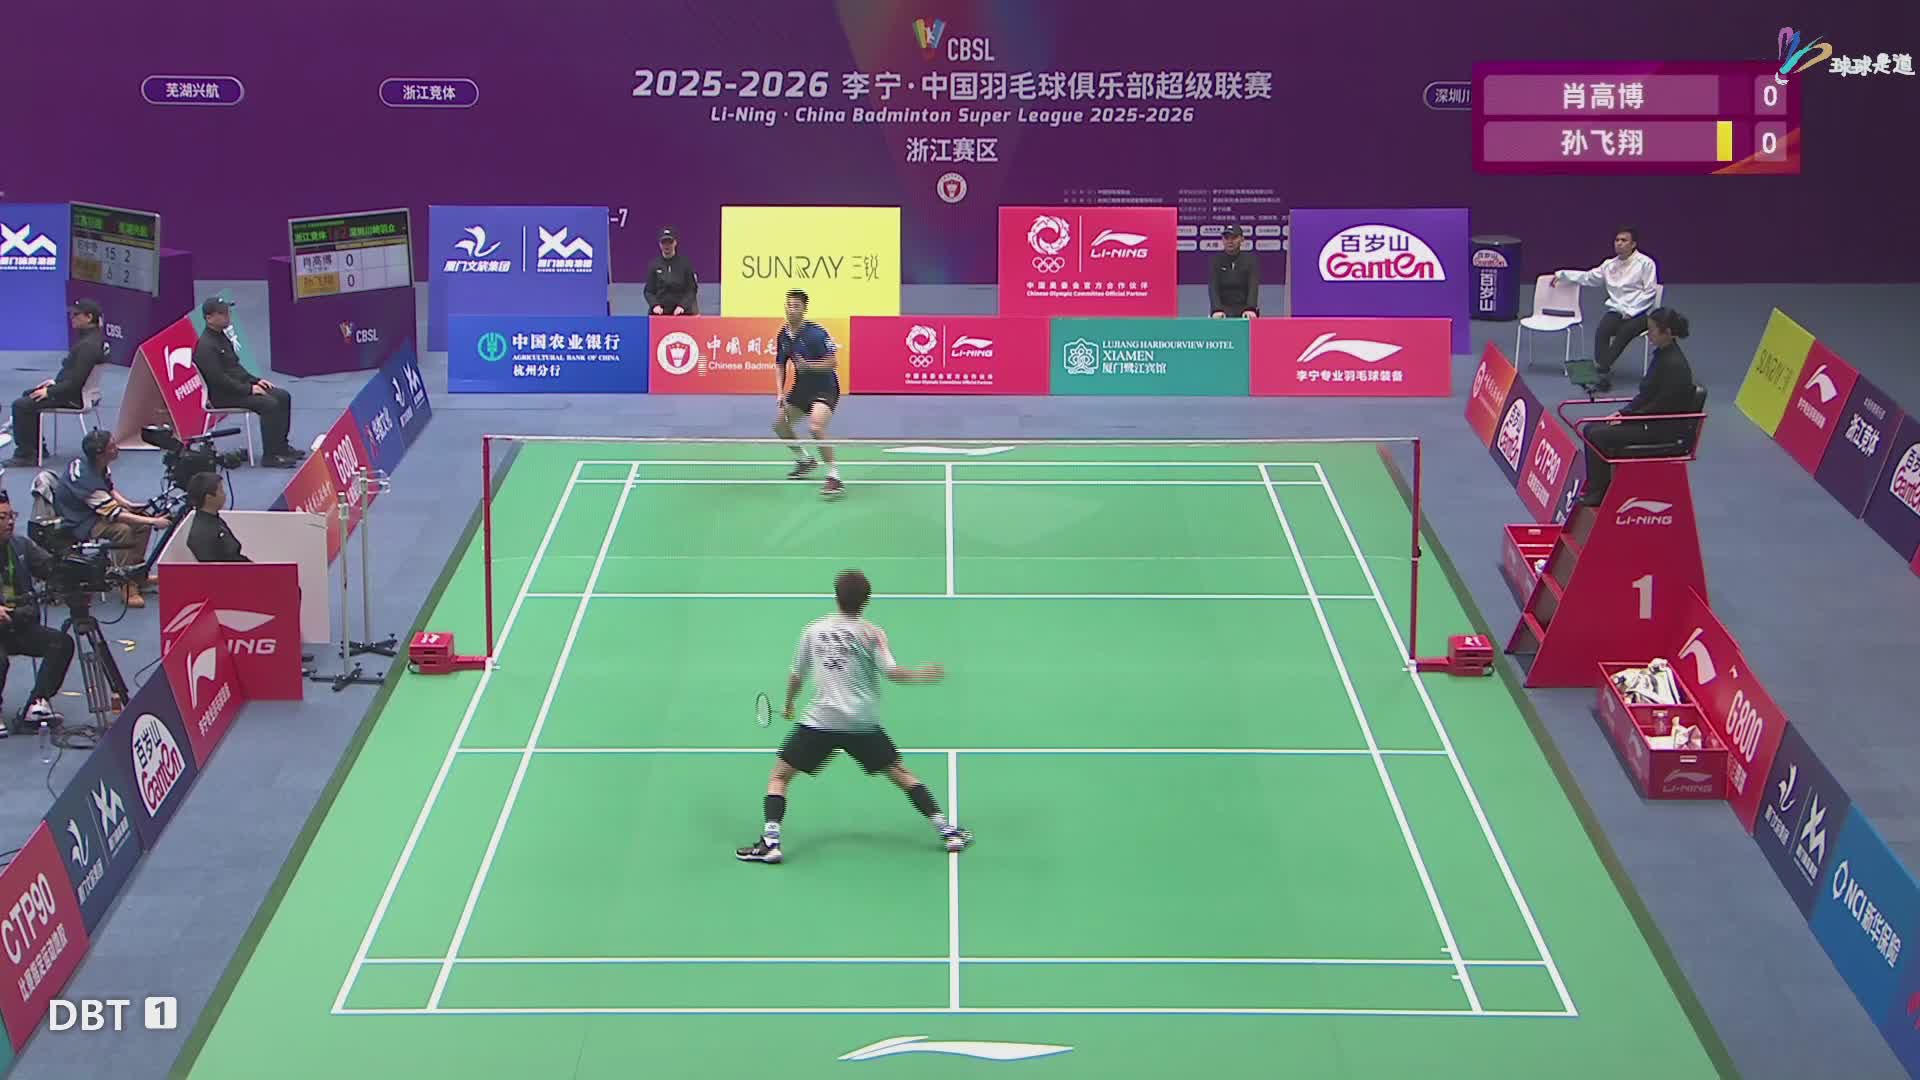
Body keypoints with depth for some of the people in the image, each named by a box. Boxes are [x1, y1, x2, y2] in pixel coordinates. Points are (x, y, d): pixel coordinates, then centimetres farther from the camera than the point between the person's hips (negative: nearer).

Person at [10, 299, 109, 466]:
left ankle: (26, 455, -2)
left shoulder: (88, 345, -26)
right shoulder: (96, 337, 6)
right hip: (74, 390, 11)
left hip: (73, 397, -11)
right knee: (28, 394, 23)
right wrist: (55, 381, 13)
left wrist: (49, 392, -17)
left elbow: (75, 381, -27)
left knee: (21, 405, -12)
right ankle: (35, 447, 26)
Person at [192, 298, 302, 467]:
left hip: (239, 386, 10)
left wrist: (255, 381, 9)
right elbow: (218, 379, -24)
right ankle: (270, 455, -21)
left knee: (282, 396, 2)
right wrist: (248, 389, -20)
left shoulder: (221, 337, 14)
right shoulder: (205, 346, -18)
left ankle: (281, 445, 7)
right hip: (222, 396, -10)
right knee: (269, 404, -25)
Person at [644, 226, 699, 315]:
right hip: (660, 313, 1)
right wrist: (654, 305, -10)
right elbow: (648, 291, 8)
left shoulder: (685, 263, 3)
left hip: (682, 312, -1)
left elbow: (692, 289, 2)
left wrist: (683, 306, -12)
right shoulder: (654, 265, 7)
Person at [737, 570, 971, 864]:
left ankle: (770, 840, -8)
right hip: (863, 724, 0)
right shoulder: (871, 633, -1)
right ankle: (946, 830, 13)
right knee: (900, 774, 16)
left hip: (820, 720, 0)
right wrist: (923, 675, 6)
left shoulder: (813, 630, 6)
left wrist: (789, 704, 32)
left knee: (779, 776, 10)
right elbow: (892, 672, -11)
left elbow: (797, 676, 14)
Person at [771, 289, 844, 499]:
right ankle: (805, 460, 39)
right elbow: (780, 365, 13)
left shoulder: (817, 332, -20)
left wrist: (808, 365, -36)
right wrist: (780, 392, 2)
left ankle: (834, 477, -24)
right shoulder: (784, 335, 1)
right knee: (780, 424, 17)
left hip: (824, 387, -8)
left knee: (816, 427, -29)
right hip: (801, 387, 8)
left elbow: (831, 362, -22)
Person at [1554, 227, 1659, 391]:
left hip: (1639, 313, -4)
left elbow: (1649, 292, -6)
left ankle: (1603, 367, -37)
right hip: (1616, 311, 4)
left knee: (1624, 332, -32)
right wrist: (1561, 274, 14)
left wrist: (1629, 311, -13)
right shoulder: (1610, 265, 12)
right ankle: (1603, 373, -34)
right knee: (1601, 331, -26)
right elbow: (1587, 277, 19)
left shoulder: (1645, 263, -3)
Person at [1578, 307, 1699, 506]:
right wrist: (1622, 413, 5)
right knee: (1591, 429, 3)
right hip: (1651, 421, 10)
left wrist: (1627, 417, -14)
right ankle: (1593, 486, 8)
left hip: (1666, 429, -10)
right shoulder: (1661, 354, 7)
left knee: (1598, 436, -17)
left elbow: (1661, 407, -21)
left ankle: (1598, 493, -6)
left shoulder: (1674, 364, -23)